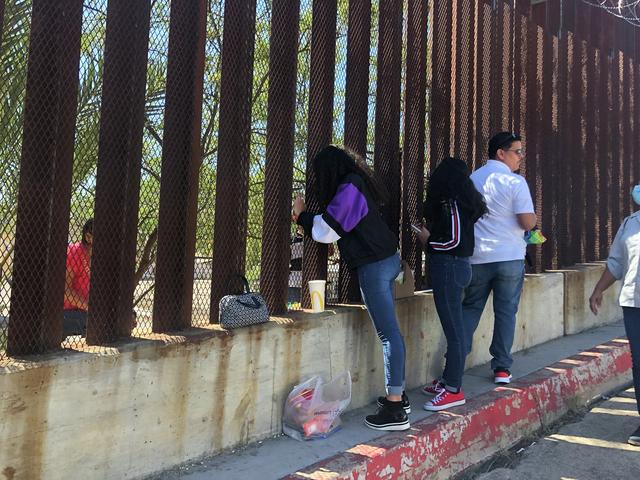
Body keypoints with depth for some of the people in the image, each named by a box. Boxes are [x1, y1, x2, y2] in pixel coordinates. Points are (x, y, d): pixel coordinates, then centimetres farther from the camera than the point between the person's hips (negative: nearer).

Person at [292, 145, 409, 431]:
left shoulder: (349, 188, -14)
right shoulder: (359, 183, 15)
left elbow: (326, 232, -12)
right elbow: (341, 226, 22)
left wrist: (302, 215, 3)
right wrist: (308, 220, 22)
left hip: (374, 266, -10)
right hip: (388, 259, 10)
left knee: (388, 333, -8)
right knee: (389, 331, 14)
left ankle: (395, 410, -4)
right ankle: (398, 395, 24)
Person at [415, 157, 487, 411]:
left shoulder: (451, 203, -13)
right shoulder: (465, 201, 13)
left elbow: (454, 241, -18)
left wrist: (428, 239, -4)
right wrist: (431, 235, 13)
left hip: (448, 266, -10)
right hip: (457, 265, 10)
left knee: (453, 328, -5)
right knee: (453, 327, 15)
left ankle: (453, 390, 2)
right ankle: (448, 380, 26)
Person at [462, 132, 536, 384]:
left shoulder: (472, 179, 7)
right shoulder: (515, 182, -9)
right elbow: (527, 222, -13)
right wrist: (534, 218, 8)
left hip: (477, 257, 4)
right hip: (510, 257, -4)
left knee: (470, 309, 13)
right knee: (505, 311, 6)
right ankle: (502, 368, 11)